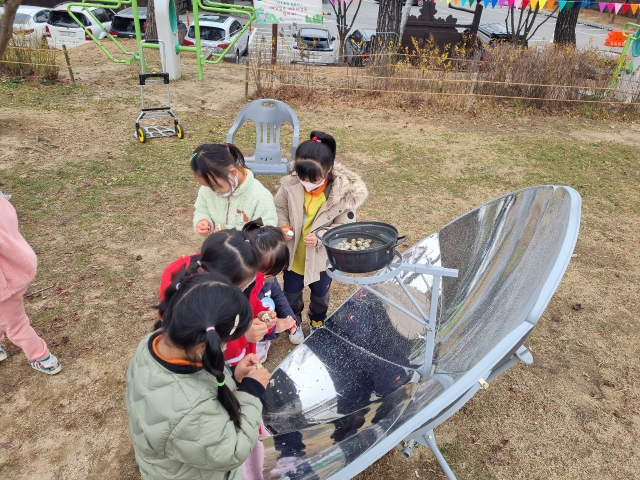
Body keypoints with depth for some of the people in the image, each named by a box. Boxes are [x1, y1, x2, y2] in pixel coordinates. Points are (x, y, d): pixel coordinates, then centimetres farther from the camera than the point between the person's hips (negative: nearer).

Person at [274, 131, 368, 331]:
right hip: (294, 255, 1)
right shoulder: (290, 185, -23)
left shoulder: (344, 192, -27)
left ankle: (318, 322, 59)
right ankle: (293, 321, 57)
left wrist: (320, 238, -35)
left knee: (320, 295, 27)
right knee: (291, 292, 26)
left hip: (323, 259, -1)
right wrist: (283, 226, -24)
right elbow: (278, 208, -4)